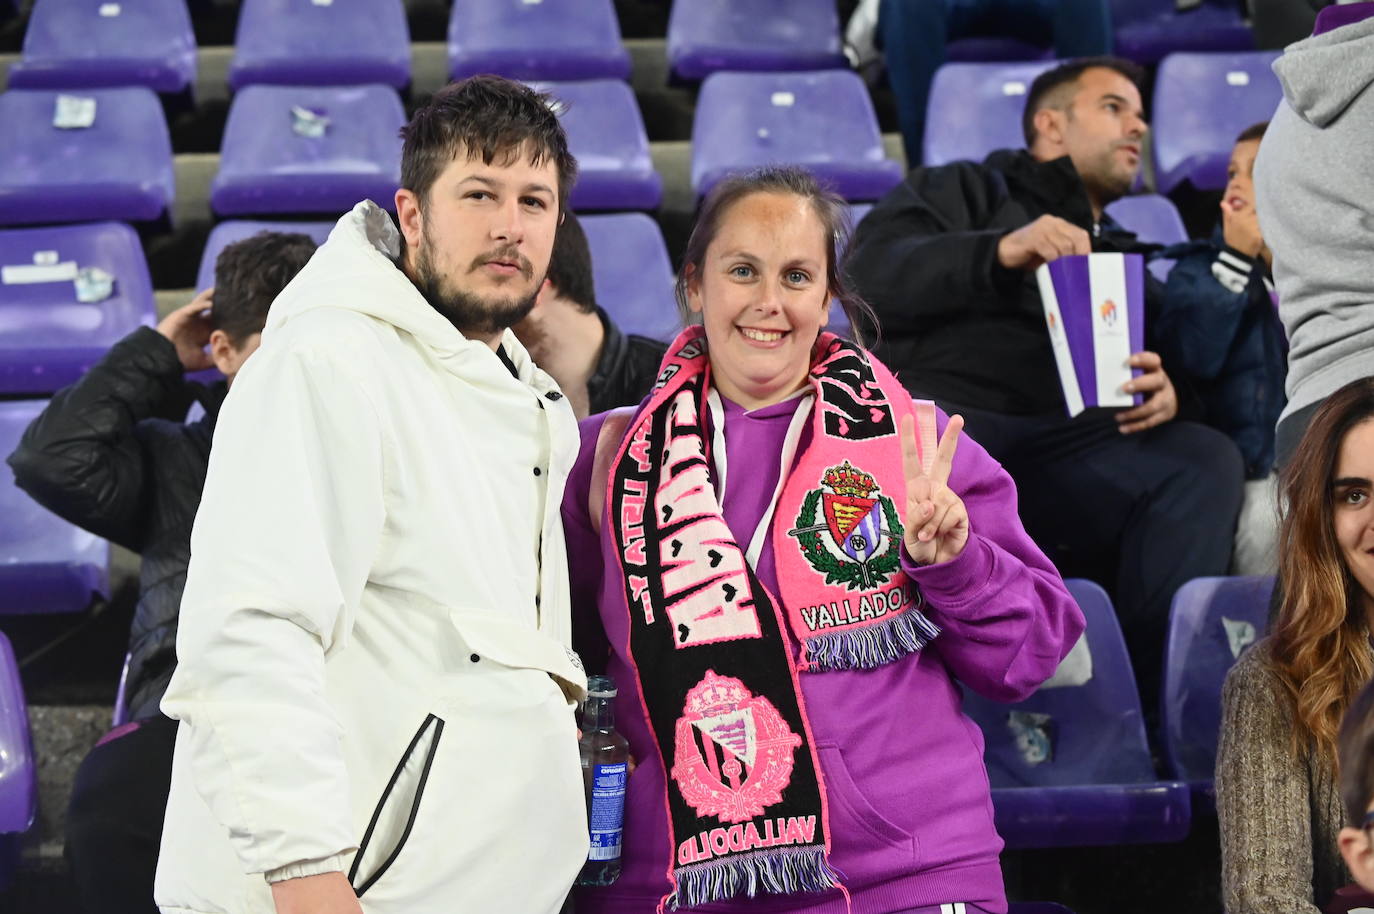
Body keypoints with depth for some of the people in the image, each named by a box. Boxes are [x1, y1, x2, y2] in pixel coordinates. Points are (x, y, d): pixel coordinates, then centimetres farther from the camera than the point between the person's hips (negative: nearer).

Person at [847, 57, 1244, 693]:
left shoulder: (1126, 262, 37)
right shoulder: (964, 191, 25)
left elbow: (1156, 374, 23)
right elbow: (870, 271, 5)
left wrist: (1164, 395, -3)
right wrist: (1001, 253, -9)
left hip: (1063, 458, 4)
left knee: (1205, 460, -24)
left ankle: (1140, 704, -34)